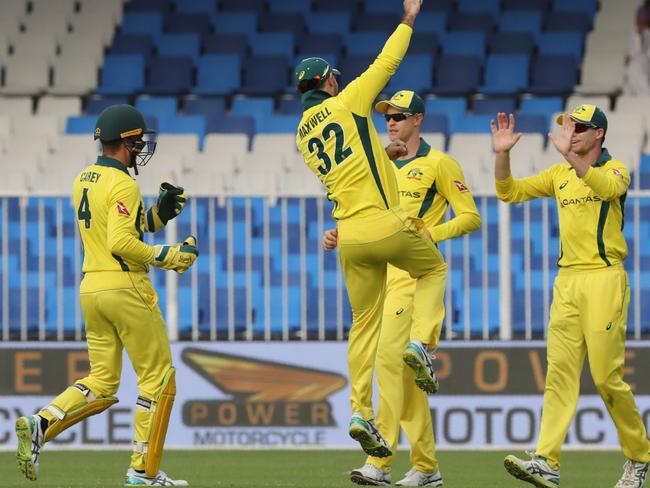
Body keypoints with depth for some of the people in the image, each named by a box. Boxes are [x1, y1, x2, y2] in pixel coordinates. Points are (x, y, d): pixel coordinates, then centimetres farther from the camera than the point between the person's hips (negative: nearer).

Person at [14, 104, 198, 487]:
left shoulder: (83, 180, 13)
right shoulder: (123, 185, -14)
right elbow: (121, 244, -23)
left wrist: (159, 215, 13)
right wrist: (170, 257, -14)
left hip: (91, 288, 8)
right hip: (126, 288, -8)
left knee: (101, 384, 13)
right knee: (158, 379, 3)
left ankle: (41, 426, -9)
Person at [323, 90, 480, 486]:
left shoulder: (439, 164, -2)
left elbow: (471, 218, -4)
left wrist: (429, 234, -19)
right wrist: (340, 237, 4)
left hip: (417, 271, -8)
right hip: (382, 271, 8)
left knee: (391, 356, -19)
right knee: (405, 370, 7)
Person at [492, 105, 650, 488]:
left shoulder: (615, 169, -2)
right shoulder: (560, 174, 16)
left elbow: (608, 187, -25)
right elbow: (510, 192, 14)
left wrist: (570, 155, -35)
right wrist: (503, 154, -2)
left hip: (605, 280, -6)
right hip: (567, 281, 6)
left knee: (607, 375, -7)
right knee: (559, 372, -4)